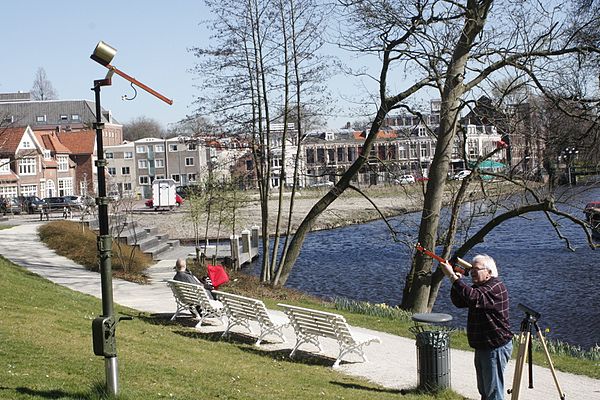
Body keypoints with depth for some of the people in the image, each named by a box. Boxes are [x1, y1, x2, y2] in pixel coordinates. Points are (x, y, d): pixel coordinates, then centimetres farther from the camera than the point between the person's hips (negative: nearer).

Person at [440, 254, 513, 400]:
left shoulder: (496, 288, -19)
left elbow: (473, 298, -36)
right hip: (482, 347, 10)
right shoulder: (479, 287, 13)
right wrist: (457, 281, -7)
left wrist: (453, 277, -35)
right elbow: (459, 302, 11)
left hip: (496, 348, -10)